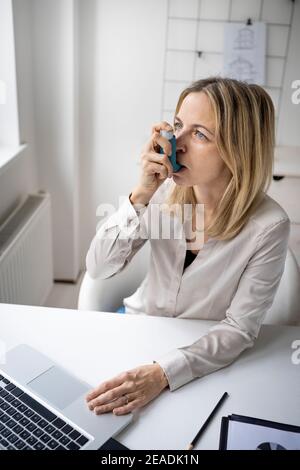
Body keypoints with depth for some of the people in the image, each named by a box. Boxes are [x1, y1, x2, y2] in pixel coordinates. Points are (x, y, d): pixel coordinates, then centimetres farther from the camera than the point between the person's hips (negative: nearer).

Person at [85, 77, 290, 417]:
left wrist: (163, 372, -32)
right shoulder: (166, 190, -14)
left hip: (204, 358, -2)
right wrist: (141, 195, -30)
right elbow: (97, 268, -16)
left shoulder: (268, 226, -22)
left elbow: (240, 329, -18)